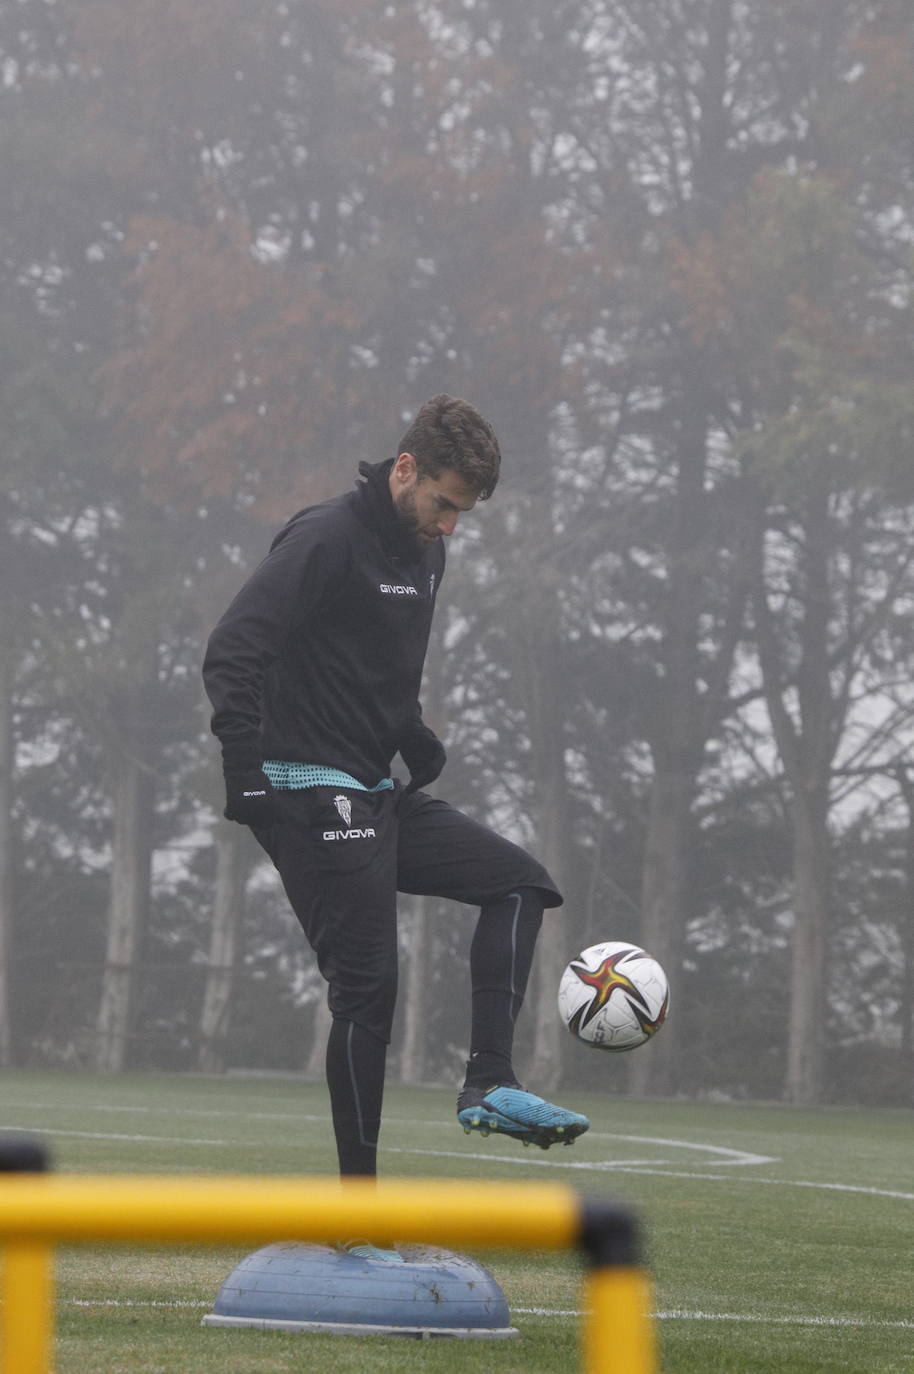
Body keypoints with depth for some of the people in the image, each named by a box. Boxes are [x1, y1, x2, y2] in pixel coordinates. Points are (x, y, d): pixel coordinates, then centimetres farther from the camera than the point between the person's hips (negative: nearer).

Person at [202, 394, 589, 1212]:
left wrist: (419, 746, 15)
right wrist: (247, 773, -28)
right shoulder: (328, 540, -15)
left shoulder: (424, 553, 13)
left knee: (517, 880, 6)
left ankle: (490, 1084, -3)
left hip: (379, 796, 9)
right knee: (367, 989, -9)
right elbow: (232, 654, -22)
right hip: (318, 798, -9)